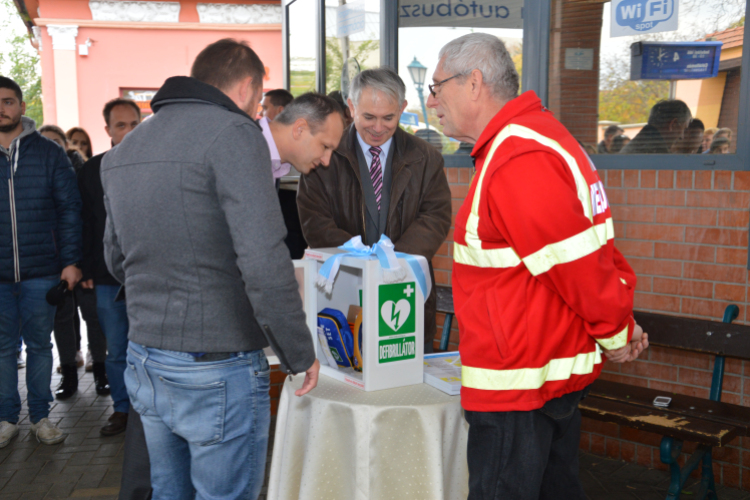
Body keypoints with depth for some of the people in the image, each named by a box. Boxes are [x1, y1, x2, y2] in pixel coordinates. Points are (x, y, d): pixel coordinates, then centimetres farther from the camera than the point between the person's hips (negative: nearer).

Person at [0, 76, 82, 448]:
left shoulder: (48, 153, 1)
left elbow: (70, 208, 0)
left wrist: (71, 261, -6)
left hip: (41, 273, -1)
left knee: (39, 345, 10)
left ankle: (40, 416, 22)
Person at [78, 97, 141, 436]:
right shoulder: (92, 171, 6)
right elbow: (84, 225, 8)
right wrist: (86, 270, 3)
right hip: (108, 277, 2)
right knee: (116, 350, 10)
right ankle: (122, 409, 23)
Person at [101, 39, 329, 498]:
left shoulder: (123, 150, 12)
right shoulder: (234, 134, -14)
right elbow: (264, 264, -23)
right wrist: (300, 355, -13)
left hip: (145, 362, 8)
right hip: (217, 373, -8)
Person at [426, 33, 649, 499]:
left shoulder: (518, 163, -23)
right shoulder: (538, 134, 12)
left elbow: (580, 263, -22)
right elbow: (593, 245, 14)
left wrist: (615, 333, -5)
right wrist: (621, 318, 11)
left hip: (519, 387, -10)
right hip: (557, 371, 10)